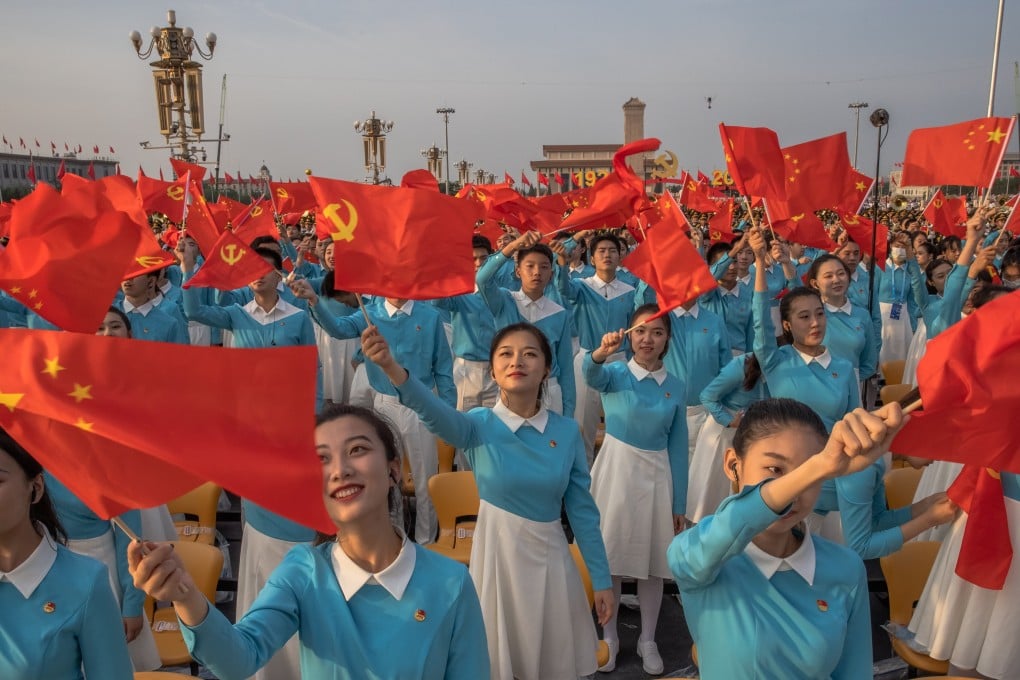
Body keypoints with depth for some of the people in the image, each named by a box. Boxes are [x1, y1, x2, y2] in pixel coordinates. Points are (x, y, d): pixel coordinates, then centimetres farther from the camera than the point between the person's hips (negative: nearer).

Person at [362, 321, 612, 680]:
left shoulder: (567, 431, -5)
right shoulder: (479, 425, -12)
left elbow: (582, 509, 1)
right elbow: (436, 413, -34)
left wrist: (601, 579, 3)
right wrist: (392, 369, -53)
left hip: (549, 555, 2)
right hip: (497, 552, -2)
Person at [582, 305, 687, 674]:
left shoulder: (675, 386, 1)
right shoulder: (615, 374, -6)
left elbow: (678, 446, 3)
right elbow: (591, 375, -31)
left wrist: (680, 503, 4)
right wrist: (601, 352, -55)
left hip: (657, 476, 2)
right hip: (616, 471, -2)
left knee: (655, 559, 11)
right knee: (610, 555, 8)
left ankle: (648, 640, 30)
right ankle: (609, 636, 28)